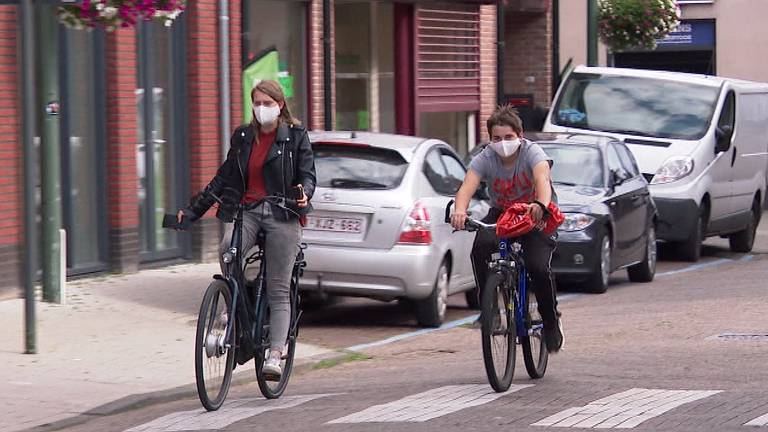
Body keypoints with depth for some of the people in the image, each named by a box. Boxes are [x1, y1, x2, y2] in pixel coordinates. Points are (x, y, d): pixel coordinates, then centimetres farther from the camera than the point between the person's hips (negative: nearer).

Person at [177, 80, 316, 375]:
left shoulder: (296, 136, 6)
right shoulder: (243, 137, 16)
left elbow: (307, 174, 1)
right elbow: (224, 177, 18)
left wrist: (304, 192, -23)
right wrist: (193, 210, 13)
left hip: (281, 215, -3)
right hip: (246, 211, 3)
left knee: (278, 291, -5)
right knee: (228, 249, -30)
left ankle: (274, 354, -7)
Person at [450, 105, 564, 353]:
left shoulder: (532, 152, -22)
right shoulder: (485, 158, -16)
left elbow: (542, 179, -43)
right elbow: (468, 185, -33)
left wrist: (541, 205, -65)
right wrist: (460, 211, -56)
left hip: (536, 215, -2)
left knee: (539, 267, -23)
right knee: (480, 247, -30)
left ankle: (552, 323, 2)